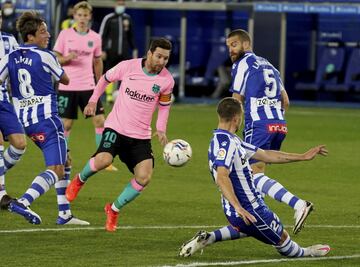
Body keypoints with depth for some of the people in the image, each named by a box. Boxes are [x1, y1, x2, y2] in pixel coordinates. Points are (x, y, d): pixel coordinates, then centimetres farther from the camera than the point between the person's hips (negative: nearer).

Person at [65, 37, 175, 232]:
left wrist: (161, 130, 4)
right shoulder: (128, 66, -8)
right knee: (103, 160, -30)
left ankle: (114, 210, 11)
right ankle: (80, 179, 6)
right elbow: (106, 78, 11)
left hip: (141, 136, 3)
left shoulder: (166, 80, -2)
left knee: (144, 177, -14)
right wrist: (93, 101, 9)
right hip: (116, 127, -3)